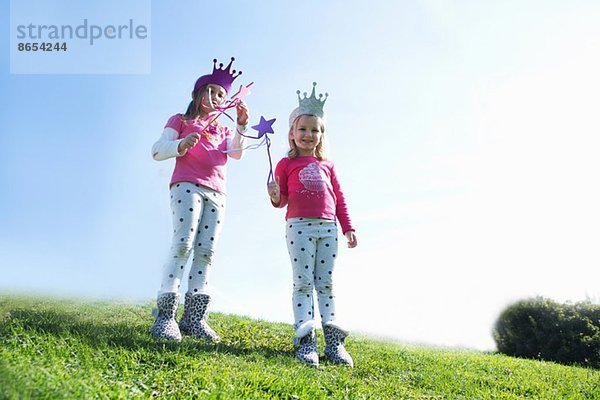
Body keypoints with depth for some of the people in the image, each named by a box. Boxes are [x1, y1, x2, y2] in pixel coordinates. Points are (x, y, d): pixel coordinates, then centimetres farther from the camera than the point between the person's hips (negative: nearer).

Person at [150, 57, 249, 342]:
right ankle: (166, 313, -18)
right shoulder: (180, 121, 17)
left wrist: (241, 126, -6)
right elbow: (157, 151, 4)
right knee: (183, 243, -17)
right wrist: (182, 145, -14)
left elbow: (236, 153, 9)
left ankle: (194, 317, -7)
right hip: (187, 186, -4)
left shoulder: (222, 131, 29)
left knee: (206, 251, -5)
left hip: (216, 193, 5)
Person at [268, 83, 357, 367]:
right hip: (299, 225, -3)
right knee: (304, 282, -5)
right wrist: (275, 197, -20)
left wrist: (348, 228, 11)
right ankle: (305, 341, -5)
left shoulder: (327, 165, 19)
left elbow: (339, 198, 17)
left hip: (328, 227, 3)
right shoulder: (286, 164, 9)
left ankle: (333, 341, 4)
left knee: (326, 283, 4)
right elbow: (282, 199, 3)